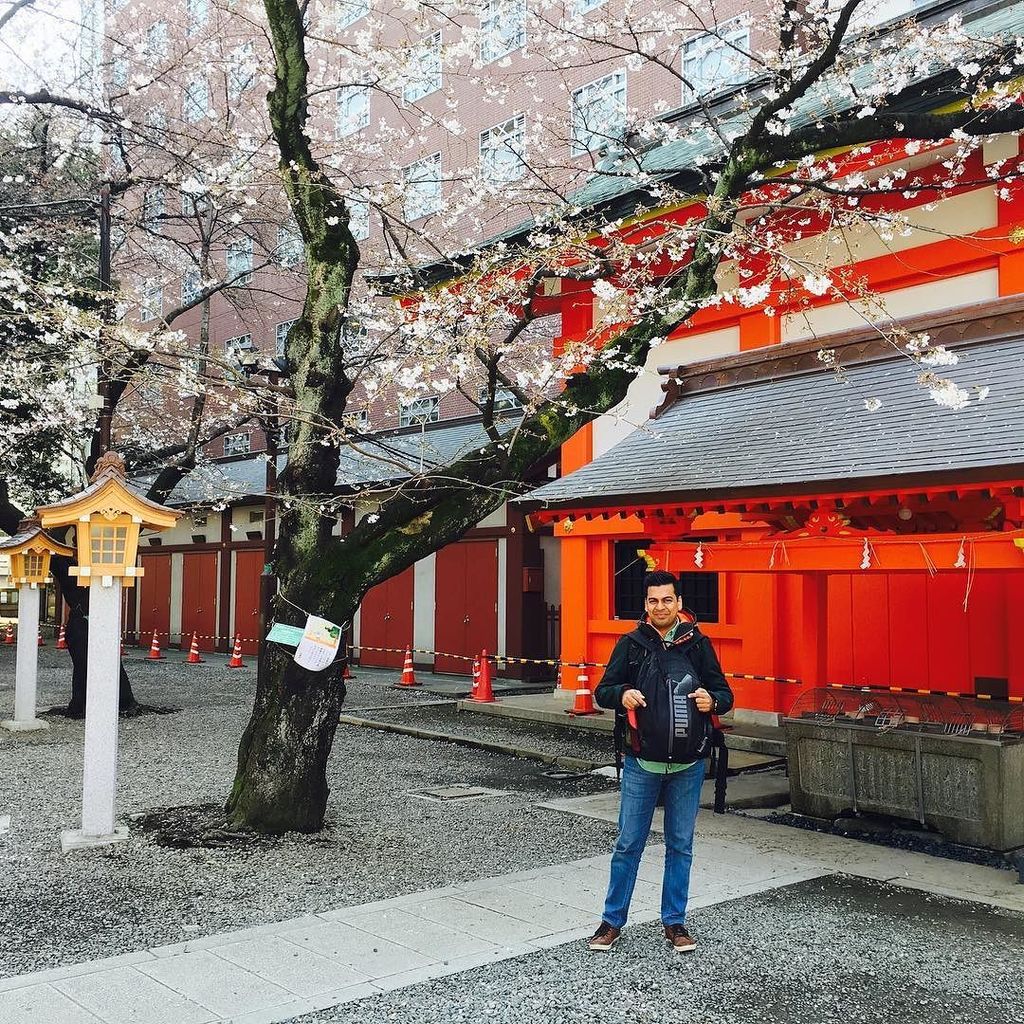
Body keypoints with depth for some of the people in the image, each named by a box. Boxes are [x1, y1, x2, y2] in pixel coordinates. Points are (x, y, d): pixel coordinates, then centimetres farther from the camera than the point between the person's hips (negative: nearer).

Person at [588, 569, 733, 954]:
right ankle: (612, 920, 20)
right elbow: (602, 691, 3)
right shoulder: (631, 644, 0)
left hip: (688, 766, 1)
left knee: (680, 846, 11)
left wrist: (712, 700, -18)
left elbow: (724, 694, 5)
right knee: (628, 843, 6)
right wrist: (622, 694, -19)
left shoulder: (698, 644, 1)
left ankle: (674, 922, 26)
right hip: (642, 764, -1)